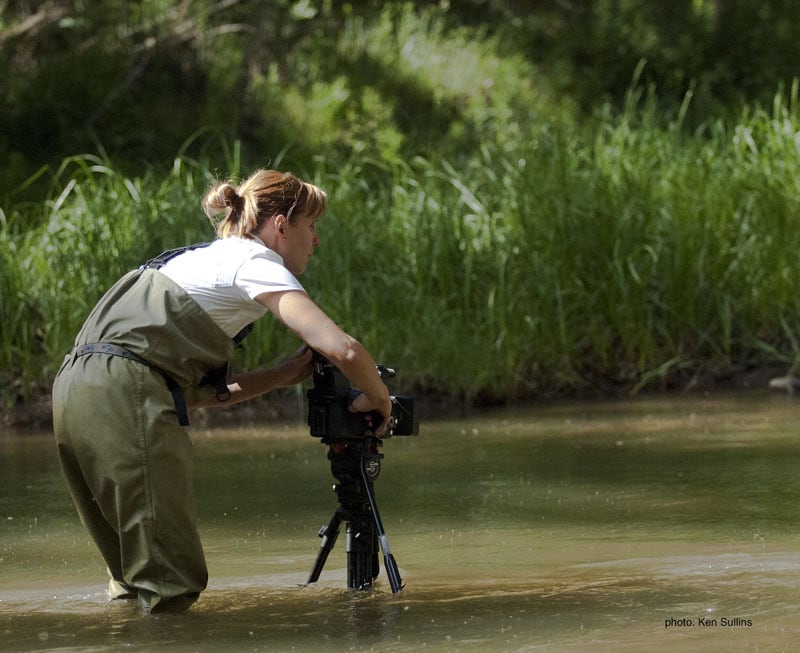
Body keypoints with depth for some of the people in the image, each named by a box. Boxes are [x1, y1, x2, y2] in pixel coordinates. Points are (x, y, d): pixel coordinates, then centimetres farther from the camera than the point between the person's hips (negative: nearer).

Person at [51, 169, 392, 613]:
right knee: (173, 586, -8)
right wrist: (379, 399, 8)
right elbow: (341, 348, -10)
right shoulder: (254, 263, 1)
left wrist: (283, 376, 22)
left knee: (137, 575, 18)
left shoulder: (209, 259, 28)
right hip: (125, 396, -10)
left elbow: (200, 390, 27)